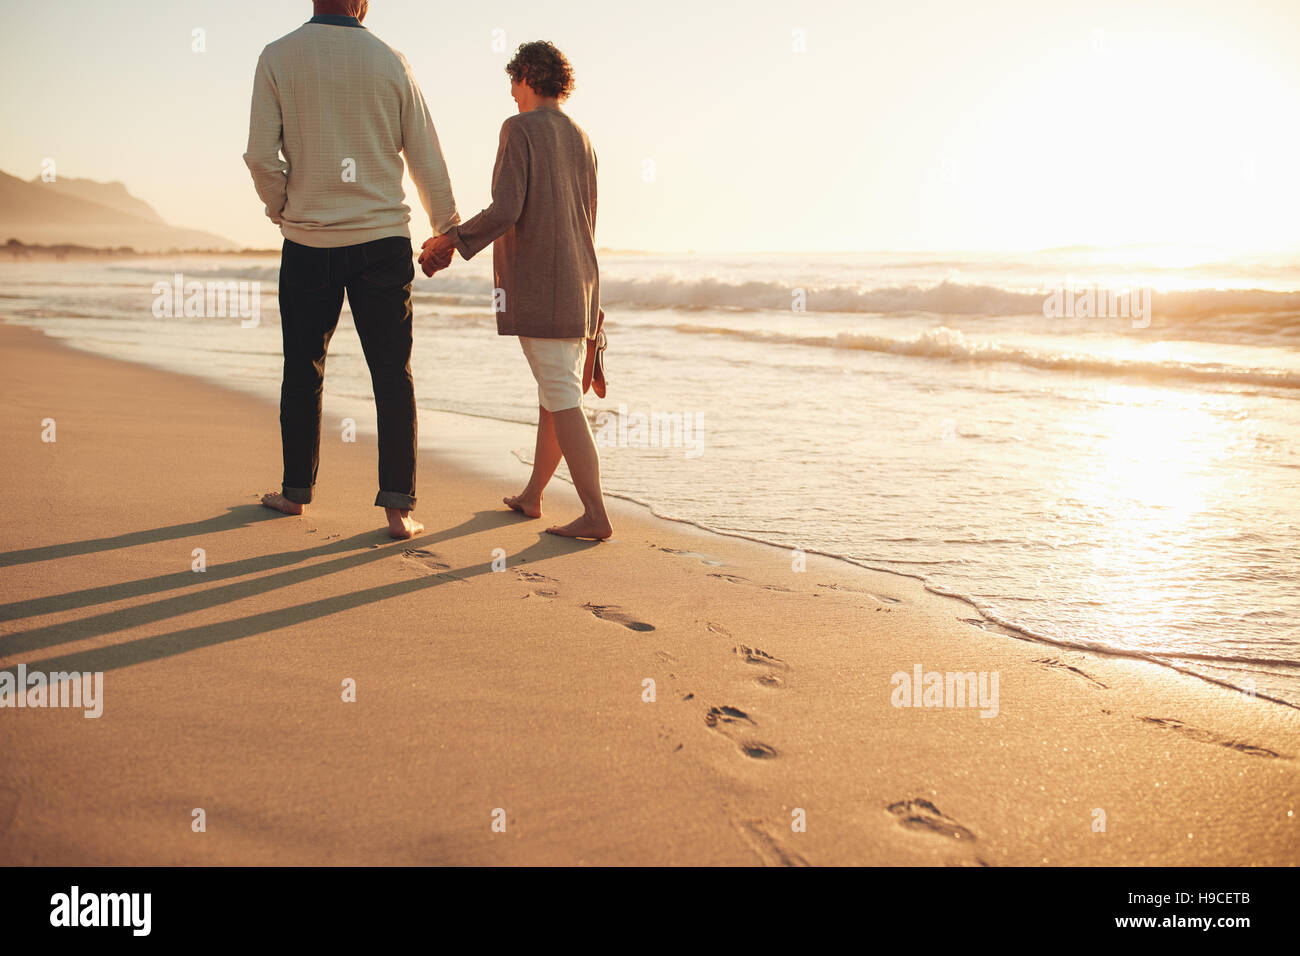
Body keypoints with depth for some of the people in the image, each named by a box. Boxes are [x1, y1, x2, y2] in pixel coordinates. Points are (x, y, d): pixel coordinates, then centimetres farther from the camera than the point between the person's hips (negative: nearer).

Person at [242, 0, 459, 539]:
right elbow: (425, 157, 5)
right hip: (382, 240, 0)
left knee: (303, 371, 12)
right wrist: (447, 228, 17)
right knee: (392, 375, 1)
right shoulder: (389, 61, 2)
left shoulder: (277, 58, 0)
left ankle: (296, 492, 23)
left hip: (308, 243, 0)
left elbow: (261, 156, -7)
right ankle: (398, 507, -2)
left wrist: (282, 211, 11)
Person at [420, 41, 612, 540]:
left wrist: (449, 240, -5)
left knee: (562, 398, -9)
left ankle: (595, 514, -11)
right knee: (555, 392, 15)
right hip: (578, 287, 8)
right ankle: (532, 494, 27)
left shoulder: (519, 129, -8)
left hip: (536, 287, -8)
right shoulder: (581, 140, 14)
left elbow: (505, 211, -18)